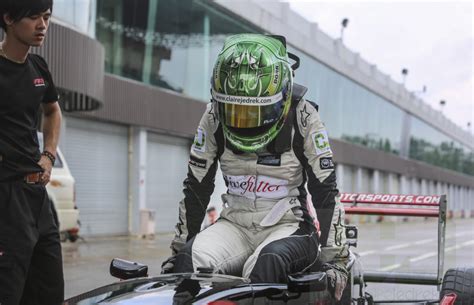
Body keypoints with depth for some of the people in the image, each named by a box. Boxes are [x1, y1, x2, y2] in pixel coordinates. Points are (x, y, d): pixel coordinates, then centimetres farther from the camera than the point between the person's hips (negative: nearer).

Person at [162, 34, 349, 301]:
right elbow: (196, 188, 5)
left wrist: (335, 258, -10)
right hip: (234, 225, 3)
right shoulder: (215, 118, -3)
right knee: (189, 262, -28)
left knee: (265, 267, -36)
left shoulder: (303, 116, -10)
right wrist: (178, 249, 7)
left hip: (289, 226, -3)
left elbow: (325, 191, -7)